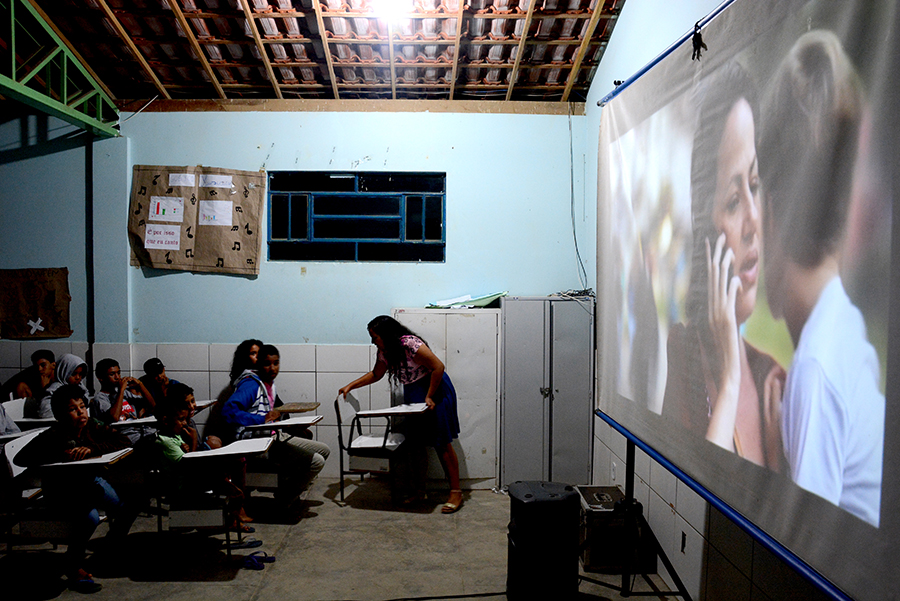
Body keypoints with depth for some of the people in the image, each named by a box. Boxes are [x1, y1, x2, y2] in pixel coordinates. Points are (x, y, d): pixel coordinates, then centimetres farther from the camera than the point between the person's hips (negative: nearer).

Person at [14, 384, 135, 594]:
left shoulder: (91, 427, -12)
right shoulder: (53, 437, -22)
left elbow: (123, 441, -20)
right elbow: (21, 458, -26)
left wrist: (92, 448, -36)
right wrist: (60, 457, -35)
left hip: (89, 480, 5)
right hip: (61, 489, -5)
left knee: (128, 510, -7)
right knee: (90, 518, -32)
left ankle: (111, 550, 24)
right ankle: (72, 569, -7)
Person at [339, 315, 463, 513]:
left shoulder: (410, 344, -24)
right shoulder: (385, 352, 3)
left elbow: (438, 367, -22)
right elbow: (375, 374, 19)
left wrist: (429, 397, -19)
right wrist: (350, 386, 13)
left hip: (435, 391, -8)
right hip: (412, 395, 8)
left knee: (442, 443, -7)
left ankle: (456, 492, -2)